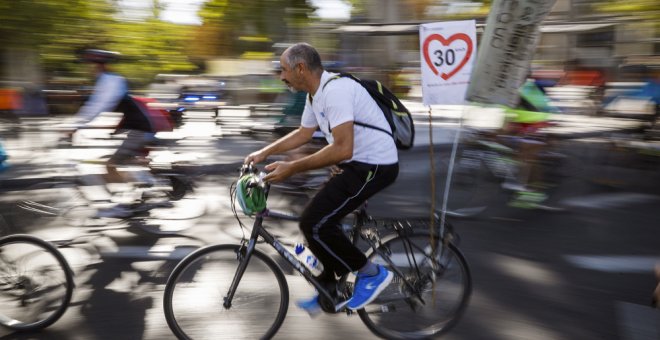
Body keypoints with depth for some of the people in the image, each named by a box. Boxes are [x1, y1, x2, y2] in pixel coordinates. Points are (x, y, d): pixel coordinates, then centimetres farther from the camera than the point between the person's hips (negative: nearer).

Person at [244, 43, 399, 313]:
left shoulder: (335, 90, -23)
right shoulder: (315, 94, 9)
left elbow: (343, 148, -30)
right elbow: (303, 133, 24)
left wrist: (291, 168, -25)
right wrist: (264, 152, 16)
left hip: (374, 166, -10)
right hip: (358, 163, 10)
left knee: (314, 224, -14)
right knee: (320, 220, 14)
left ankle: (371, 274, 1)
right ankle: (330, 293, 27)